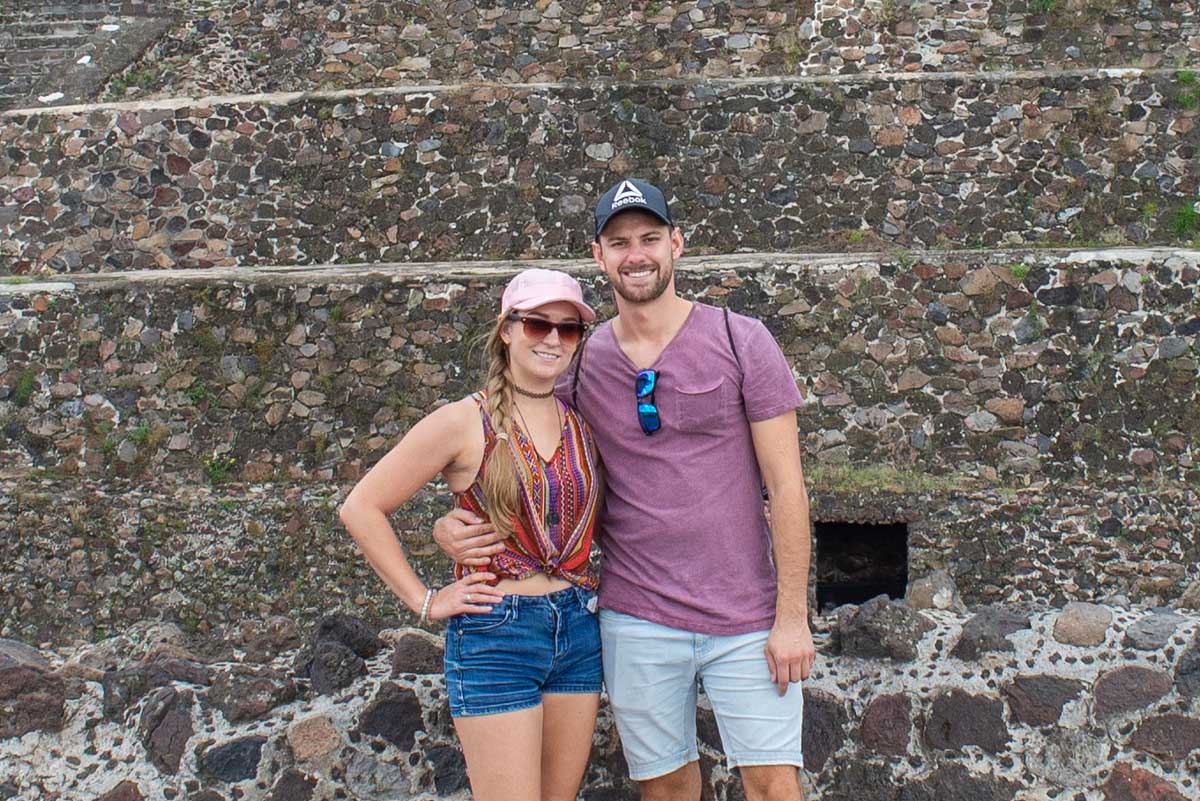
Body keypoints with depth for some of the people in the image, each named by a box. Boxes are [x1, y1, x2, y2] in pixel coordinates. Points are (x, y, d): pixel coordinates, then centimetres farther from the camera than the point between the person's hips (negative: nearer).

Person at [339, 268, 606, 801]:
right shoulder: (465, 423, -8)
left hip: (579, 632, 5)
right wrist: (424, 601, -7)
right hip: (495, 635, -5)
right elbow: (361, 508, -7)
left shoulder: (583, 425, 7)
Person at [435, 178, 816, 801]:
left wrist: (792, 614, -9)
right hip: (637, 619, 2)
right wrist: (454, 524, -8)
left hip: (745, 617, -2)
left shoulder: (741, 341, -4)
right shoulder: (579, 362, 3)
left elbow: (785, 485, -5)